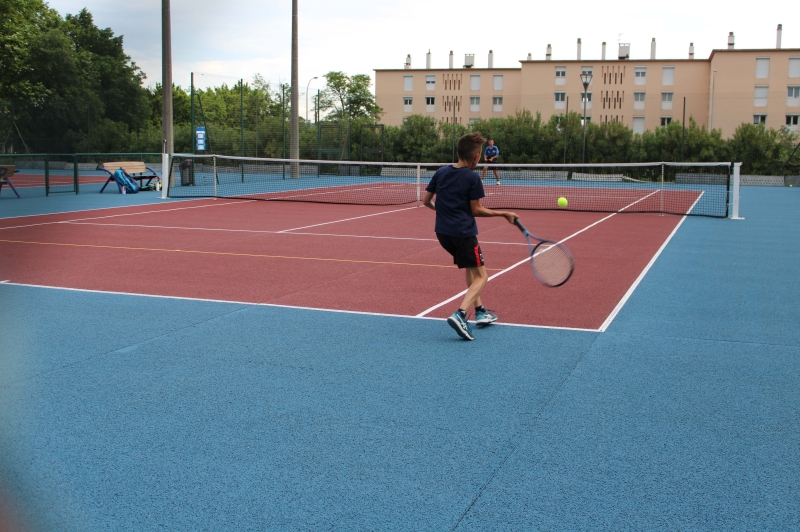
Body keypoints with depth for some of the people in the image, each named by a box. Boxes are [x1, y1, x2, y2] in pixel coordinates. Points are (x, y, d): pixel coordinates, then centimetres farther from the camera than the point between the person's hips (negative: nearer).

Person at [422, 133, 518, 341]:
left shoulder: (440, 173, 6)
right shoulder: (472, 178, -10)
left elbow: (426, 201, 10)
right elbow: (476, 210, -8)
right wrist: (504, 214, 0)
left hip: (443, 232, 7)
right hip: (463, 232, -7)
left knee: (470, 267, 26)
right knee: (480, 277, -2)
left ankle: (480, 310, 25)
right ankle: (460, 314, -24)